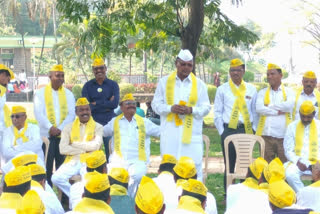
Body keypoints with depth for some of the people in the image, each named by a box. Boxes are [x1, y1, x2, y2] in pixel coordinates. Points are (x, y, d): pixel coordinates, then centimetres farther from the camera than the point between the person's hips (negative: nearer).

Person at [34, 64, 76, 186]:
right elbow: (39, 114, -3)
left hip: (63, 135, 2)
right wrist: (50, 128, -16)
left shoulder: (68, 94, 11)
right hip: (46, 134, -2)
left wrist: (60, 129, -11)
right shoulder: (40, 93, 6)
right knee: (47, 166, -3)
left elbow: (71, 114, 3)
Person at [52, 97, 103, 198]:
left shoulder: (98, 127, 7)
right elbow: (63, 149, -3)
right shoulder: (68, 127, 10)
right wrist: (85, 149, -6)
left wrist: (75, 144, -5)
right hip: (72, 161, 2)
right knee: (56, 178, -22)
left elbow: (95, 145, -11)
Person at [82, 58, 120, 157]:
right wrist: (107, 104, -10)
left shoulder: (113, 85, 6)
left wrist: (96, 103, -9)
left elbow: (115, 104, -9)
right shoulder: (87, 86, 7)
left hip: (109, 122, -1)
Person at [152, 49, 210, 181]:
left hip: (191, 134, 0)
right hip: (170, 133, 0)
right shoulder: (165, 82, 11)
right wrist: (170, 108, -11)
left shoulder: (199, 84, 10)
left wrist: (191, 110, -12)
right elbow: (155, 104, 8)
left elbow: (206, 107, 8)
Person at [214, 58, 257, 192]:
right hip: (229, 130, -1)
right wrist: (222, 131, -2)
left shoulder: (251, 89, 11)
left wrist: (254, 130, 4)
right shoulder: (222, 89, 6)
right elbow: (217, 112, 5)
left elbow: (255, 111, 13)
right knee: (229, 166, 2)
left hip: (246, 130, 1)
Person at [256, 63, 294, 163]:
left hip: (284, 136, -1)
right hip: (266, 135, 1)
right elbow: (259, 108, -5)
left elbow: (289, 105, -10)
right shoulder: (262, 92, 13)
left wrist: (269, 106, -3)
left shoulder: (288, 91, 11)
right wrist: (277, 112, -8)